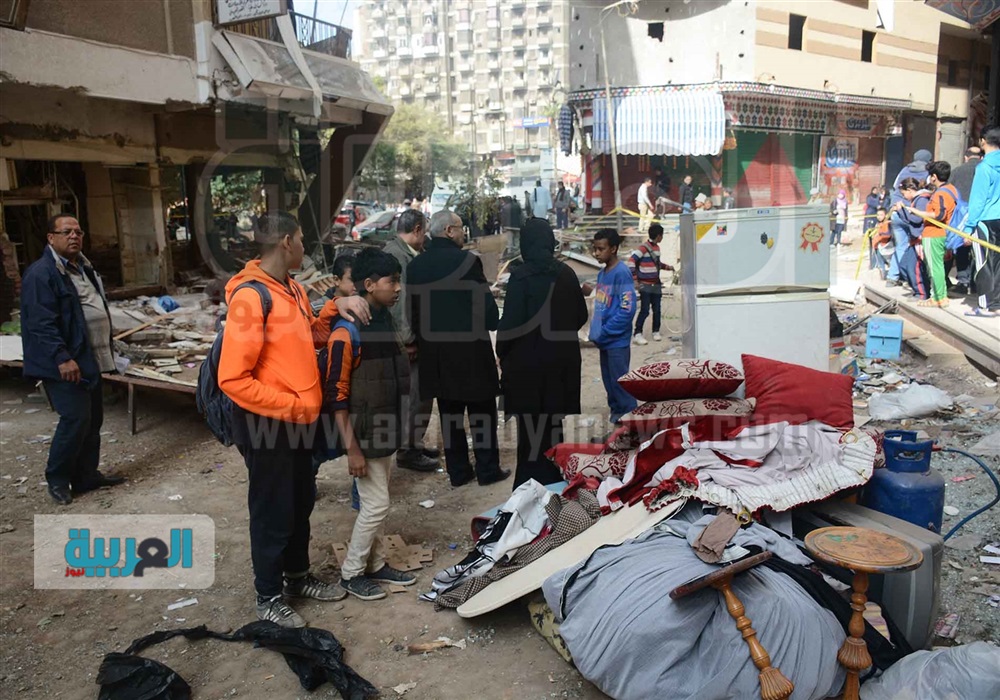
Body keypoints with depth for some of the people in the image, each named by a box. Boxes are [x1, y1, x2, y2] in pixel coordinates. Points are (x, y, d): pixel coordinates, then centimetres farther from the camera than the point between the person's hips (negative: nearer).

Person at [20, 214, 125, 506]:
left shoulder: (84, 267, 16)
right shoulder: (41, 274, -14)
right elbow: (41, 324, -21)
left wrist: (106, 350, 23)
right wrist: (63, 358, -27)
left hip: (91, 359, 9)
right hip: (66, 363, -9)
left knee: (93, 420, 12)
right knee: (76, 419, -8)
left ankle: (87, 476, 24)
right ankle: (57, 479, 10)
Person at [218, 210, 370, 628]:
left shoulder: (292, 289, 6)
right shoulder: (250, 296, -21)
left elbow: (311, 338, 19)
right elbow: (233, 378, -24)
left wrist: (336, 307, 3)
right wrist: (290, 406, -20)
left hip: (299, 420, 9)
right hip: (266, 424, -8)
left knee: (301, 504, 20)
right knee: (272, 512, 7)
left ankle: (298, 578, 39)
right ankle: (268, 598, 26)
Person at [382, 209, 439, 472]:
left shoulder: (411, 254, 13)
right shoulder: (395, 254, -17)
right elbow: (399, 299, -22)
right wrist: (407, 339, -20)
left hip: (420, 338, 10)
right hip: (409, 342, -10)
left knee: (421, 394, 18)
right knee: (411, 396, -1)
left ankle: (415, 444, 31)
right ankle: (407, 451, 11)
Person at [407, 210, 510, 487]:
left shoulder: (415, 265, 4)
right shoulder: (466, 261, -14)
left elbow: (411, 310, 7)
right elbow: (486, 305, -13)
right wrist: (492, 323, 8)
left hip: (434, 351, 5)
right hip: (470, 348, -5)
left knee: (449, 412, 12)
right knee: (481, 411, 8)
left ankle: (458, 471, 19)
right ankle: (487, 469, 15)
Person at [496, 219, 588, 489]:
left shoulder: (521, 276, -15)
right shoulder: (567, 273, 1)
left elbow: (511, 322, -16)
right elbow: (581, 316, 8)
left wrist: (501, 352, 0)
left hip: (529, 359, -5)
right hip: (564, 358, 5)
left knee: (531, 424, 4)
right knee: (554, 419, 16)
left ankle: (533, 483, 10)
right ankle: (553, 476, 27)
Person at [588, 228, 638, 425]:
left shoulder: (621, 273, -15)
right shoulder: (602, 273, 11)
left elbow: (627, 309, -20)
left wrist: (603, 333, -17)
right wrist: (596, 332, 7)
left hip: (617, 341, -8)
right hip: (604, 341, 8)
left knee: (620, 382, -1)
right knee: (609, 381, 16)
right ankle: (616, 411, 30)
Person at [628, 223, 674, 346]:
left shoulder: (656, 247, 12)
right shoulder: (644, 248, -14)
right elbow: (631, 261, -17)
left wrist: (667, 267, 19)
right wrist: (635, 279, -19)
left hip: (656, 285, 7)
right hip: (645, 285, -7)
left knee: (657, 310, 9)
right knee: (645, 310, -10)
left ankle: (656, 332, 22)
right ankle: (637, 335, -6)